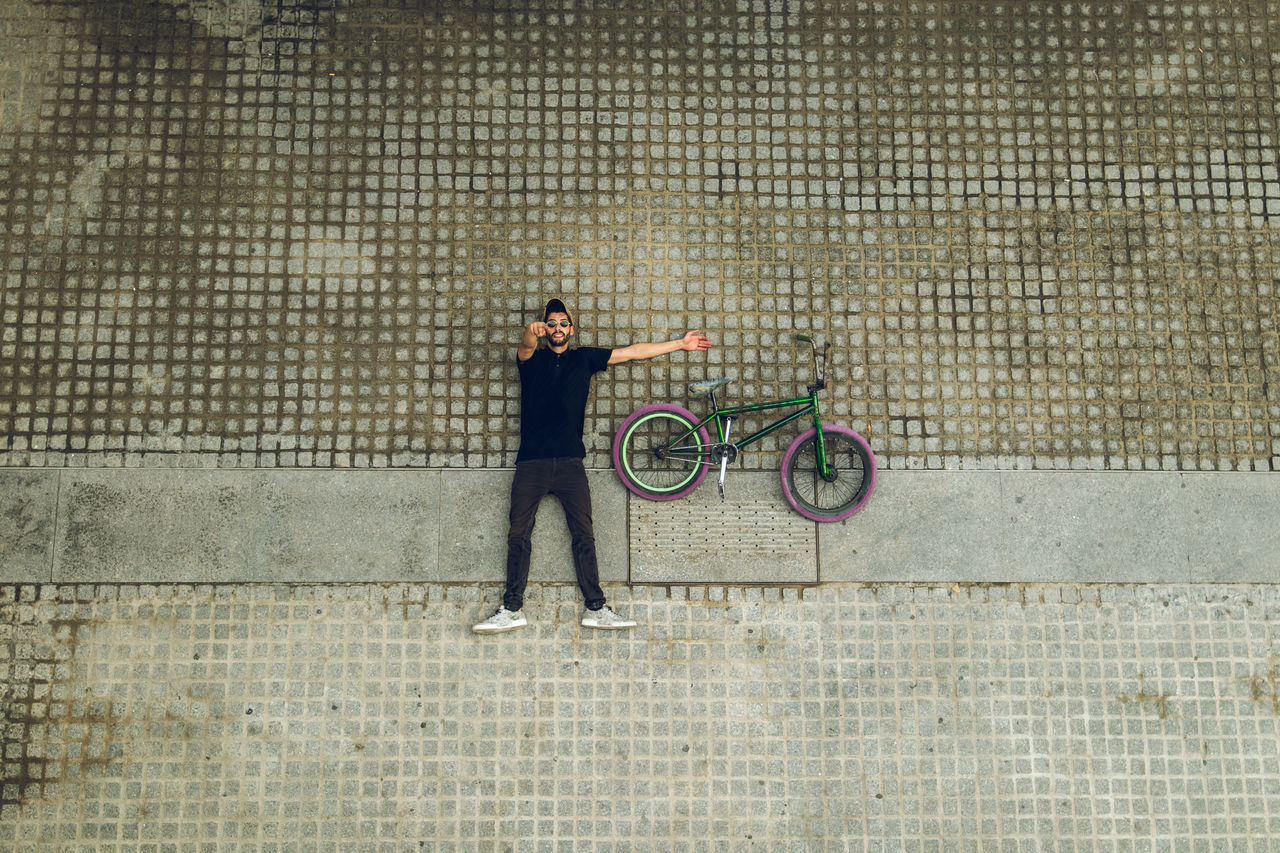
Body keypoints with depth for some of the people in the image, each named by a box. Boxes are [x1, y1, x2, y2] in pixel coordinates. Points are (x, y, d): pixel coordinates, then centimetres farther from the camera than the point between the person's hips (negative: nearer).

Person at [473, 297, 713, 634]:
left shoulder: (584, 358, 15)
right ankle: (511, 610, 4)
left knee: (584, 536, -1)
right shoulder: (531, 359, 10)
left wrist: (680, 343, 17)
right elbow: (525, 347, -14)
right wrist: (531, 333, -40)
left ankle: (595, 608, 4)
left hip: (570, 463, 1)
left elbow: (632, 352, 16)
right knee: (518, 536, -3)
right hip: (532, 463, -1)